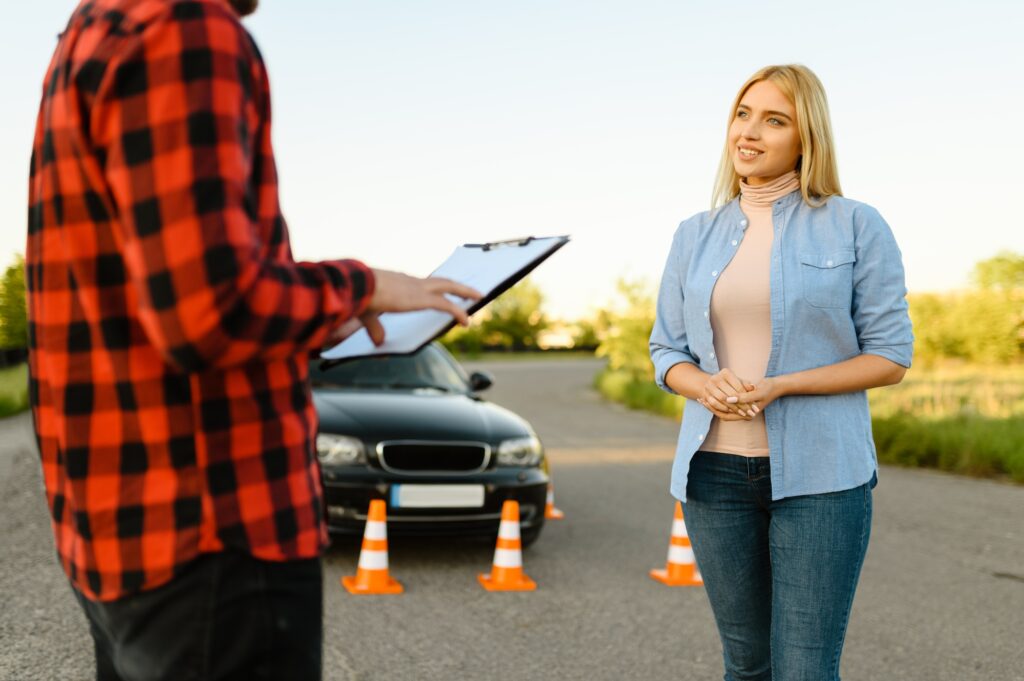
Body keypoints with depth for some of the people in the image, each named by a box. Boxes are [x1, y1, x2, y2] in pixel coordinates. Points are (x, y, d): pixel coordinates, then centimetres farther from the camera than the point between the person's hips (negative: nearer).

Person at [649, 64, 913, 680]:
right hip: (716, 471, 4)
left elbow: (890, 356, -3)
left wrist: (778, 387, -16)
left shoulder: (857, 227, -2)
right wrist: (706, 386, -12)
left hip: (818, 474, -3)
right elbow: (667, 351, 12)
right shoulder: (696, 236, 9)